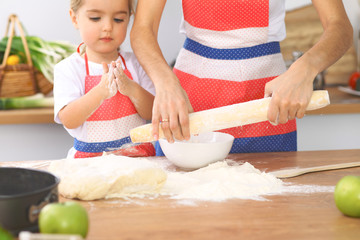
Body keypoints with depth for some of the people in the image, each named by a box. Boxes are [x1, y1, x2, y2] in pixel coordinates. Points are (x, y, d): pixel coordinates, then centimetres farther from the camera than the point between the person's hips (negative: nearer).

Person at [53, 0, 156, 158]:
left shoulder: (134, 63, 8)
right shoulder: (68, 68, -1)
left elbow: (153, 113, 1)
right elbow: (68, 121, -14)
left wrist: (132, 89, -20)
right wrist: (101, 92, -30)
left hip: (138, 156, 1)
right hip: (89, 162, -1)